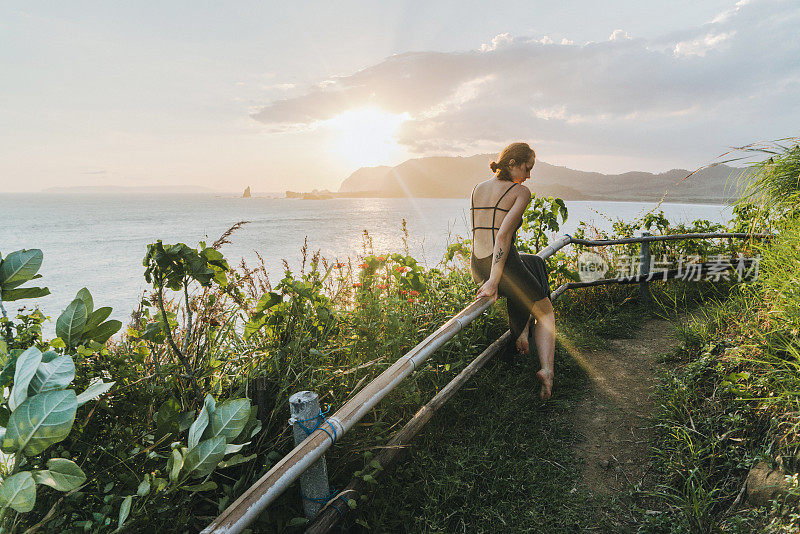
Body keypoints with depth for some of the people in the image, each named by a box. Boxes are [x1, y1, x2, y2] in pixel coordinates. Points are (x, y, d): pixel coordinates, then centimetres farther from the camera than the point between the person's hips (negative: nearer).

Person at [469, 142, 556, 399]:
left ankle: (522, 332, 28)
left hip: (477, 268, 7)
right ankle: (546, 369, 2)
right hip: (504, 265, -7)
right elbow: (503, 236, -18)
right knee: (545, 312, 21)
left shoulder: (477, 189, 14)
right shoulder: (521, 191, -5)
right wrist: (494, 281, -19)